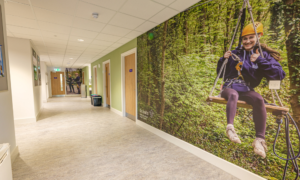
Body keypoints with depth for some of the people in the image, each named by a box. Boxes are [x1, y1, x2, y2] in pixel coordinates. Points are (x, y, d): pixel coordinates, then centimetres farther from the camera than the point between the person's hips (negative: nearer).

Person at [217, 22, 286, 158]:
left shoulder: (264, 55, 10)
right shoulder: (235, 53, 14)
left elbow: (280, 74, -5)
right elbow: (220, 73, 16)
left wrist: (260, 61, -14)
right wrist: (224, 59, -2)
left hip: (247, 91, 0)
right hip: (229, 88, 0)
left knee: (259, 99, -31)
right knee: (233, 95, -35)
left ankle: (260, 139, -25)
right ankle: (230, 128, -43)